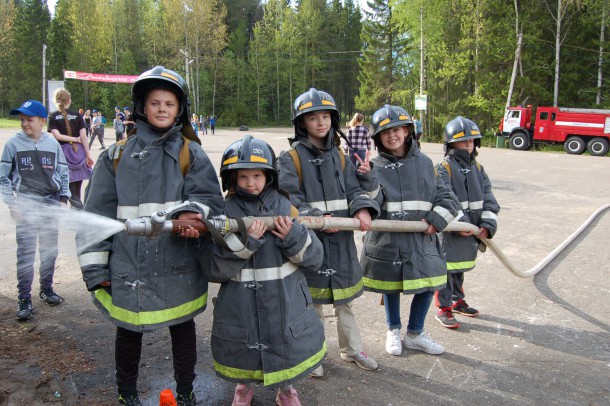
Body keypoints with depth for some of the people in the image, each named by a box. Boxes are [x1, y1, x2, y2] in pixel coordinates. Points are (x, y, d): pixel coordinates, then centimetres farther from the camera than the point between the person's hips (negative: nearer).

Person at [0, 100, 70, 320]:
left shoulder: (52, 143, 1)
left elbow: (63, 173, 9)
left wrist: (63, 199, 4)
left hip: (50, 204, 2)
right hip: (25, 206, -2)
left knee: (50, 250, 11)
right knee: (26, 252, -1)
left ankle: (46, 289, 27)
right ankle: (24, 298, 7)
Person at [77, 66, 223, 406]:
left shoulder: (191, 154, 3)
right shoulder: (117, 156, 4)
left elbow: (209, 197, -8)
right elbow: (98, 214, 4)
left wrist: (190, 213, -30)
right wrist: (94, 266, 0)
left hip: (179, 266, 0)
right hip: (128, 267, 1)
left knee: (182, 327, 15)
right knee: (128, 331, 15)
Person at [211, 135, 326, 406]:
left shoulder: (286, 207, -4)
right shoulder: (225, 212, -7)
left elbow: (314, 259, -2)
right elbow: (214, 268, -12)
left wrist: (294, 237, -20)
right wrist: (244, 241, -24)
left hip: (285, 302, 1)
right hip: (241, 307, -1)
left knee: (286, 346, 13)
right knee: (244, 351, 15)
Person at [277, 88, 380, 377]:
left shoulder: (339, 156, 11)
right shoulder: (291, 157, -7)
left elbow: (354, 189, 5)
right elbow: (289, 198, -14)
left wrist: (363, 209, -16)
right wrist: (316, 218, -27)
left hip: (341, 237, 5)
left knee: (344, 299, 18)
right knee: (312, 300, 8)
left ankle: (351, 349, 36)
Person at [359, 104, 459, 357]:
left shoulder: (424, 163, 4)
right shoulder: (375, 167, -3)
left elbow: (445, 197, 6)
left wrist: (437, 219, -9)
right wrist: (368, 181, -26)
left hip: (422, 238, 2)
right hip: (387, 240, -2)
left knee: (428, 285, 9)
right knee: (391, 286, 14)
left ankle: (415, 334, 33)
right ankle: (393, 331, 40)